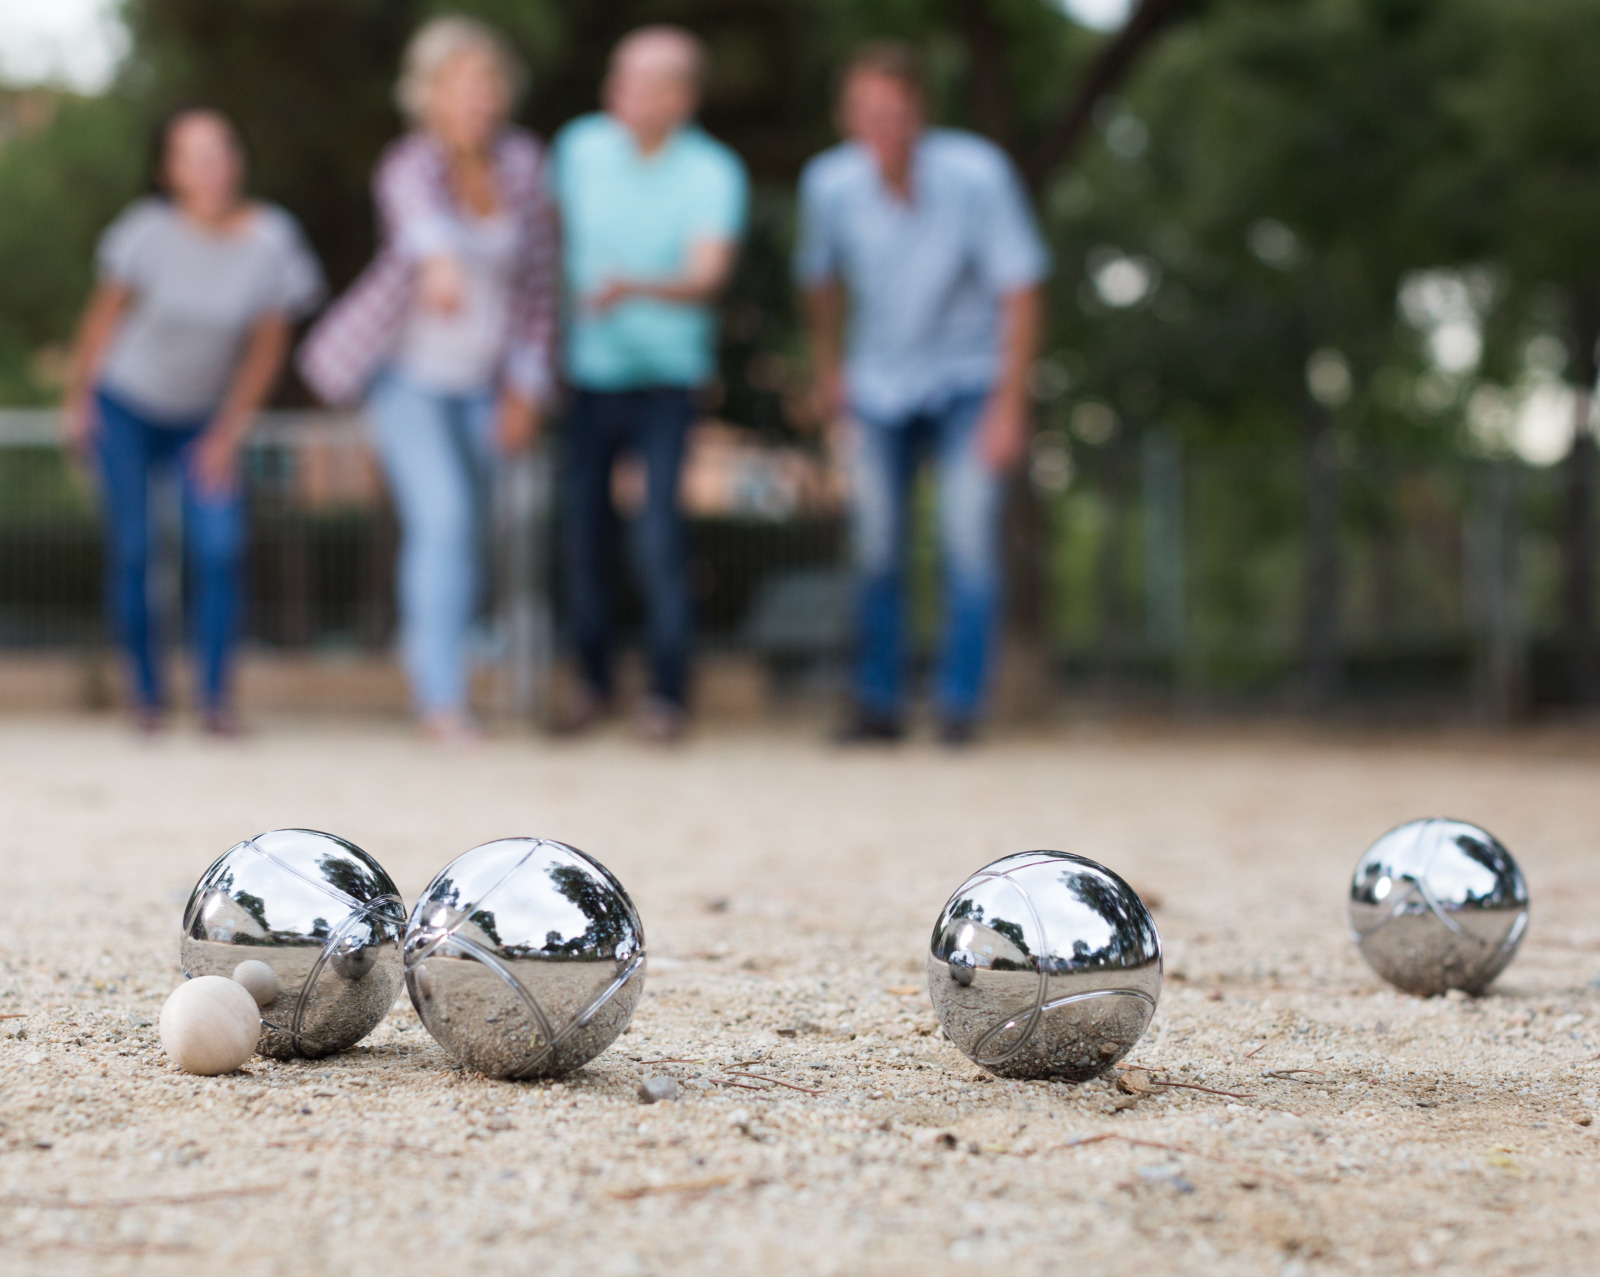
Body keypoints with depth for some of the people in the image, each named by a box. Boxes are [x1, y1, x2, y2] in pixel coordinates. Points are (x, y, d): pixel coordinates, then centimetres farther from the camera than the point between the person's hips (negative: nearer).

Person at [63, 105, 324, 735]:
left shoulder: (271, 240, -16)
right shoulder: (151, 231, -19)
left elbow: (268, 346, -6)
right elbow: (105, 312, -5)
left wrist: (229, 433, -5)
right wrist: (78, 401, 1)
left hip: (206, 417, 1)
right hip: (126, 406, -1)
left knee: (219, 548, -13)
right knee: (131, 551, -2)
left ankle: (216, 696, -4)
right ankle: (146, 694, 11)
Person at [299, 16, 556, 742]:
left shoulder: (521, 164, -5)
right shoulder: (412, 166, -22)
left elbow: (536, 279, 4)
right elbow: (418, 216, -48)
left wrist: (527, 388, 1)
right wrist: (438, 261, -71)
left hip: (480, 382, 5)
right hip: (408, 373, -5)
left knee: (464, 538, 12)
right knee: (444, 517, -20)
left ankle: (428, 653, 34)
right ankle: (442, 698, -17)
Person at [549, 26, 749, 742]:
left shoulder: (713, 174, -11)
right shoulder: (581, 146, 0)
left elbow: (709, 276, -23)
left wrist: (633, 288, -40)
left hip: (666, 377, -3)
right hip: (590, 370, 4)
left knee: (658, 537, -12)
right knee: (583, 531, 5)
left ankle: (666, 695, 1)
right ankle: (592, 682, 21)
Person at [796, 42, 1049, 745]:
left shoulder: (976, 174, -25)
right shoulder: (829, 182, -16)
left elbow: (1019, 290, -17)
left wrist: (1009, 406, -17)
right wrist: (828, 367, 15)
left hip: (968, 378, -2)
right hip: (880, 383, 3)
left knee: (968, 535, -13)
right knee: (876, 547, 0)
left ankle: (959, 705, -4)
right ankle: (879, 702, 12)